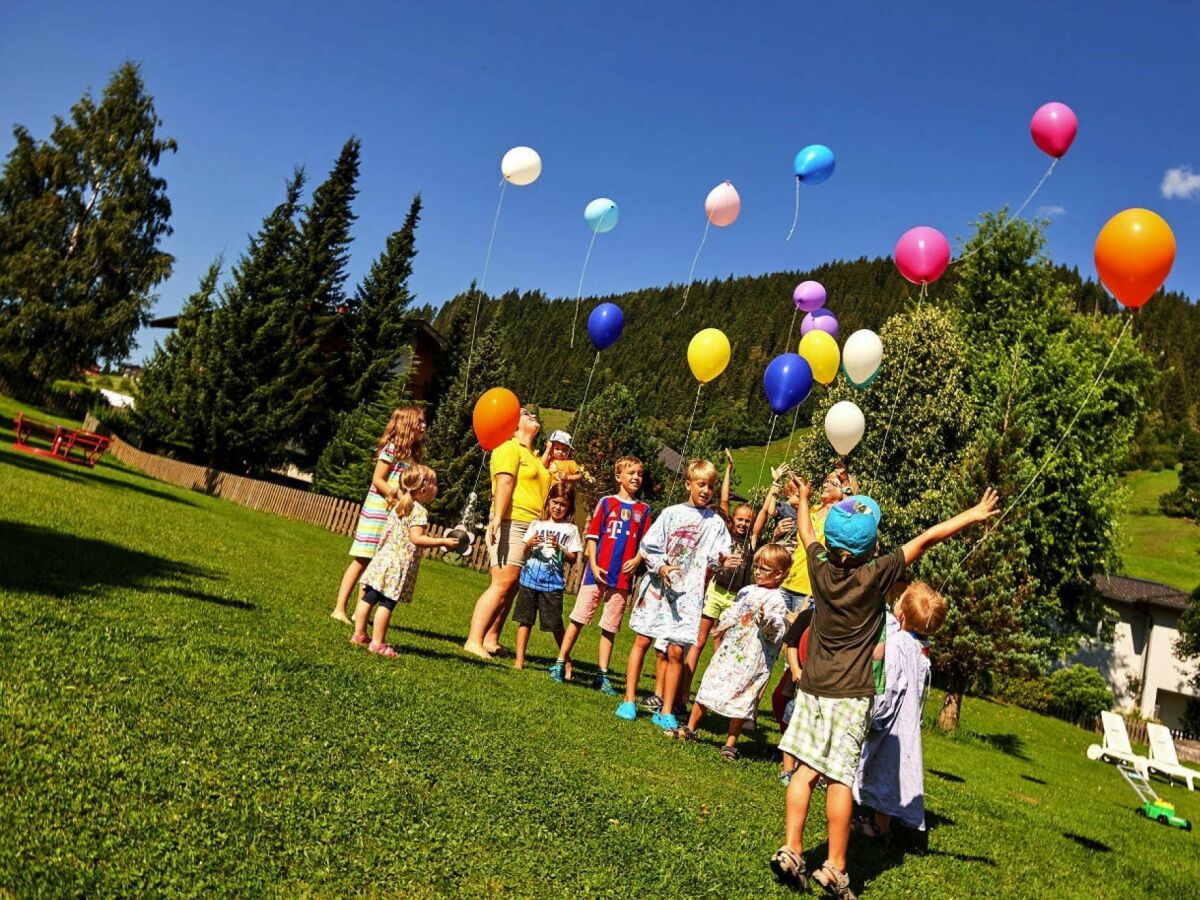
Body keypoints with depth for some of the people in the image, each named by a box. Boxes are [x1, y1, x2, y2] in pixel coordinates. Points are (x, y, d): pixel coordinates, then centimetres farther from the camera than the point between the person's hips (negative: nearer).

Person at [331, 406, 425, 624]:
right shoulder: (392, 447, -7)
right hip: (378, 510, -7)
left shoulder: (411, 453, 15)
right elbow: (377, 479, -11)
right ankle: (339, 609, 1)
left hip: (395, 515, 7)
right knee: (362, 561, -5)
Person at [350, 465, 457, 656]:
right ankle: (378, 643, -2)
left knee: (368, 597, 12)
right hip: (399, 563, -8)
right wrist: (443, 542, -19)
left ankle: (359, 634, 20)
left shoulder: (397, 506, 14)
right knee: (387, 603, -5)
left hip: (384, 556, 8)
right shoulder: (419, 511, -12)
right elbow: (416, 538, -20)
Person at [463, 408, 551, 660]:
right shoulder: (510, 448, -1)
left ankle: (491, 639, 10)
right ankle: (474, 641, -15)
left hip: (532, 529, 8)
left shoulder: (535, 457, 27)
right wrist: (497, 517, -25)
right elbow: (504, 482, -14)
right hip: (511, 524, -8)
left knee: (511, 588, 5)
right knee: (502, 584, -15)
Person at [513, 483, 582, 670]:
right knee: (525, 620, 5)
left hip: (552, 583, -3)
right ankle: (519, 660, 11)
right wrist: (529, 544, -9)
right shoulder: (536, 524, 11)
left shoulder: (571, 529, 3)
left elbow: (573, 559, 1)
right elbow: (522, 552, 12)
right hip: (529, 579, 3)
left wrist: (559, 548, -15)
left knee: (555, 625, 0)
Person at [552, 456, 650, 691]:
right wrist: (593, 565, -7)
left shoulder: (643, 510, 10)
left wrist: (637, 560, -9)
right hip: (598, 572, -2)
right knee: (579, 618, 0)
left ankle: (602, 676, 14)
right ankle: (560, 664, 9)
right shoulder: (606, 502, 4)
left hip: (623, 577, 2)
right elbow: (592, 535, 2)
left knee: (610, 627, 7)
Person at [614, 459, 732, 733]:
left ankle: (666, 711, 10)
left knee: (677, 651, -2)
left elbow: (716, 558, 3)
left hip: (689, 594, 0)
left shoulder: (716, 523, 7)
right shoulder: (672, 513, 3)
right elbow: (648, 547, 2)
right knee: (642, 640, 2)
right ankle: (629, 700, 14)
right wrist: (661, 568, -14)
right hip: (658, 586, 0)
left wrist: (721, 559, -19)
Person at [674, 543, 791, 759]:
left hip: (751, 660, -6)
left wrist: (766, 620, -36)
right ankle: (690, 729, 27)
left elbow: (777, 632, -19)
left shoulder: (776, 600, -10)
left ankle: (731, 743, 16)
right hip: (728, 651, 7)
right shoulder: (746, 591, 10)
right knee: (708, 688, 13)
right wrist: (724, 626, 9)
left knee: (739, 699, 1)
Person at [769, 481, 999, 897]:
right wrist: (973, 515, 1)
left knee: (806, 768, 7)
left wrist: (803, 499, 37)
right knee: (840, 777, 1)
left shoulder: (820, 566, -3)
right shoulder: (875, 575, -13)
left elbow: (806, 532, 18)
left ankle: (791, 851, 8)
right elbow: (925, 539, -7)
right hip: (850, 694, -4)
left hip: (812, 687, 4)